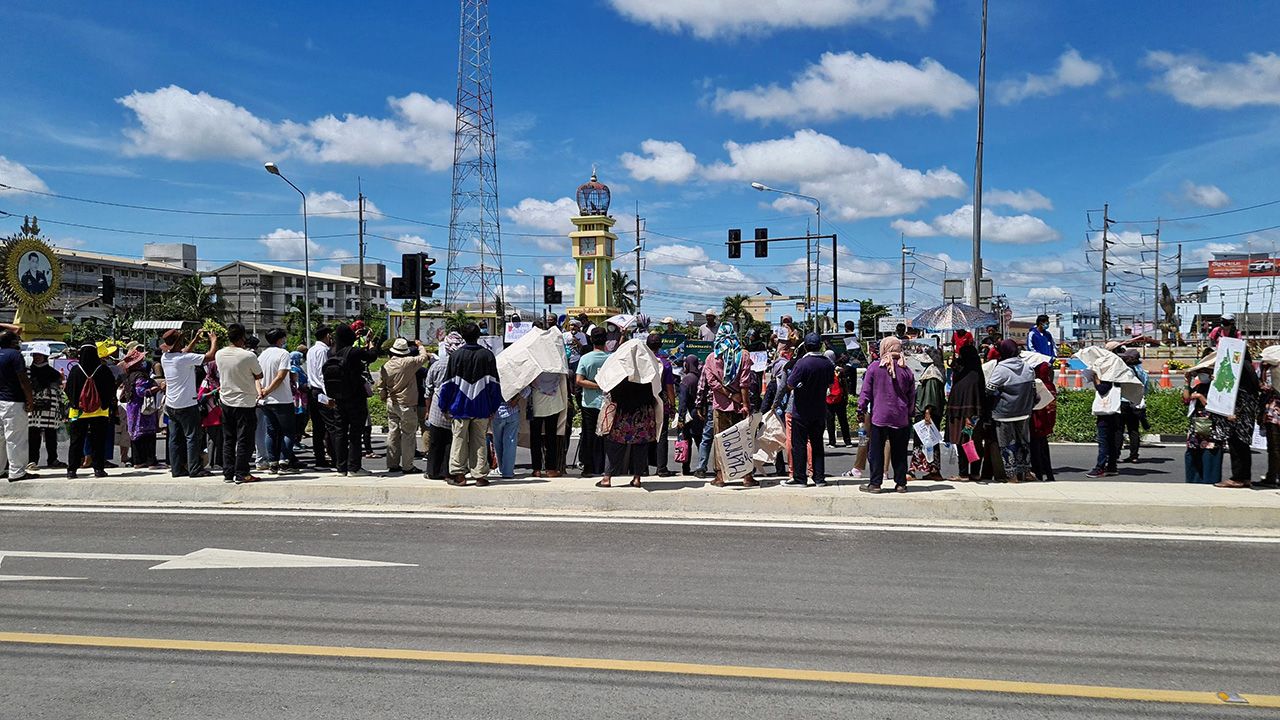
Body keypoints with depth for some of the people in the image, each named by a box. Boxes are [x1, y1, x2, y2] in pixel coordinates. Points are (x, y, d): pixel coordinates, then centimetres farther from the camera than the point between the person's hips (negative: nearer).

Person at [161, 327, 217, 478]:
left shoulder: (165, 357, 4)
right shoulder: (185, 358, -19)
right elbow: (210, 356, -19)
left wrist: (196, 340, 24)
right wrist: (213, 340, -2)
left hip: (171, 405, 8)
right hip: (187, 405, -7)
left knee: (175, 437, 10)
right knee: (193, 437, -1)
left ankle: (177, 468, 12)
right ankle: (195, 469, -1)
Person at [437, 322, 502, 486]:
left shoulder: (455, 356, -4)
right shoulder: (487, 355, -1)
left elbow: (448, 383, 0)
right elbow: (494, 383, 1)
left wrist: (444, 406, 9)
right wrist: (494, 408, 8)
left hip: (460, 406, -1)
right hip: (482, 408, 1)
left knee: (459, 440, 8)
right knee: (480, 441, 6)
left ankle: (458, 473, 8)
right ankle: (480, 475, 6)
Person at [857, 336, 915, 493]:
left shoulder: (874, 368, -5)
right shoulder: (906, 370, 1)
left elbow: (866, 392, -3)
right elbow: (912, 396, 8)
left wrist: (861, 410, 6)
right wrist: (909, 413, 20)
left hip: (879, 417, -2)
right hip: (901, 418, 2)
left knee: (876, 451, 3)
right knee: (899, 452, 9)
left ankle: (875, 483, 4)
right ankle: (901, 483, 13)